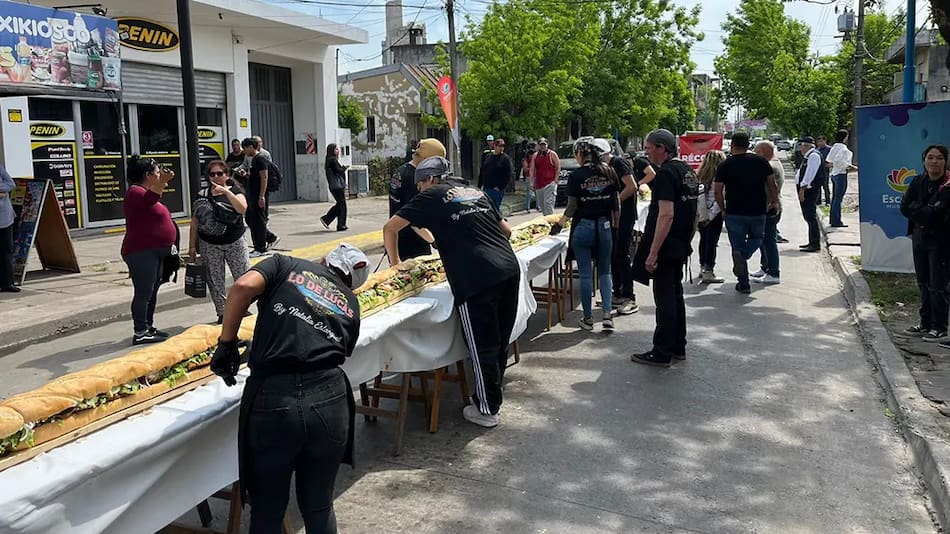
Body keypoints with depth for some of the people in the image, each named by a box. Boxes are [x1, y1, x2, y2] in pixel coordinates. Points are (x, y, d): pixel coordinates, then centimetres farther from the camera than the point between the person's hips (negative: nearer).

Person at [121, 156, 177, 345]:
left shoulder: (147, 191, 20)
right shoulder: (136, 192, -11)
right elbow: (148, 200, -36)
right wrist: (162, 183, -48)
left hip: (154, 251, 11)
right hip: (141, 252, -11)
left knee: (152, 292, 14)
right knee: (143, 293, -9)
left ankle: (148, 327, 22)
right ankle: (140, 333, -6)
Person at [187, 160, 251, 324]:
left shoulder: (235, 190, 0)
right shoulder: (202, 195, 4)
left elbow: (242, 209, -21)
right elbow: (195, 221, 7)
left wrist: (226, 192, -27)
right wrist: (192, 245, 4)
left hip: (235, 243, -1)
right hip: (209, 246, 2)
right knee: (215, 281, 5)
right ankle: (222, 314, 16)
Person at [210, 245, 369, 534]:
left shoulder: (286, 266, 14)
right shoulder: (351, 305, 22)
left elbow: (244, 286, -5)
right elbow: (341, 353, 17)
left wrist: (226, 342, 2)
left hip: (272, 400, -2)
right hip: (329, 399, 3)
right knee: (319, 509, 23)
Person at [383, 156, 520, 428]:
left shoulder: (431, 196, 7)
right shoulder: (476, 192, 23)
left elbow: (389, 229, 10)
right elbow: (506, 230, 26)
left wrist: (395, 262, 22)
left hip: (476, 279, -6)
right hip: (510, 268, 7)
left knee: (482, 346, 5)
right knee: (500, 339, 19)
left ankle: (486, 409, 17)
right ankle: (493, 392, 36)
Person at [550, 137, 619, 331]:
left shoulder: (576, 175, -10)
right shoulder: (609, 173, 1)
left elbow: (572, 207, -9)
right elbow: (616, 204, 4)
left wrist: (560, 224, 5)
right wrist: (615, 226, 14)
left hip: (583, 226, -3)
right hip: (604, 226, 3)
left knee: (585, 274, 5)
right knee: (604, 271, 13)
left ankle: (588, 318, 13)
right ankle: (607, 314, 2)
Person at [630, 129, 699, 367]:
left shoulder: (665, 173, -17)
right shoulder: (687, 171, 13)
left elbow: (666, 215, -25)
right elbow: (694, 214, 19)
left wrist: (653, 252, -25)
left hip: (666, 248, -10)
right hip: (682, 247, 10)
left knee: (665, 298, -3)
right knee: (675, 295, 17)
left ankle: (662, 353, 4)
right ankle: (678, 347, 26)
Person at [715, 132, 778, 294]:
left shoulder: (724, 165, -3)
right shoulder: (760, 161, 0)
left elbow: (718, 191, -4)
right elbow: (772, 185, 1)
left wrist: (723, 209, 10)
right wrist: (773, 202, 15)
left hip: (734, 213, -1)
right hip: (758, 212, 1)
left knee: (737, 246, 10)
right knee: (756, 238, 23)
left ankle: (744, 284, 11)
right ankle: (743, 254, -10)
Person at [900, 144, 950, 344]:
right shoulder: (918, 181, 4)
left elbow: (934, 214, -22)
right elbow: (904, 207, -2)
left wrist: (915, 209, -10)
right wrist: (923, 211, -13)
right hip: (919, 238, 6)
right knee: (924, 284, 15)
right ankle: (925, 323, 27)